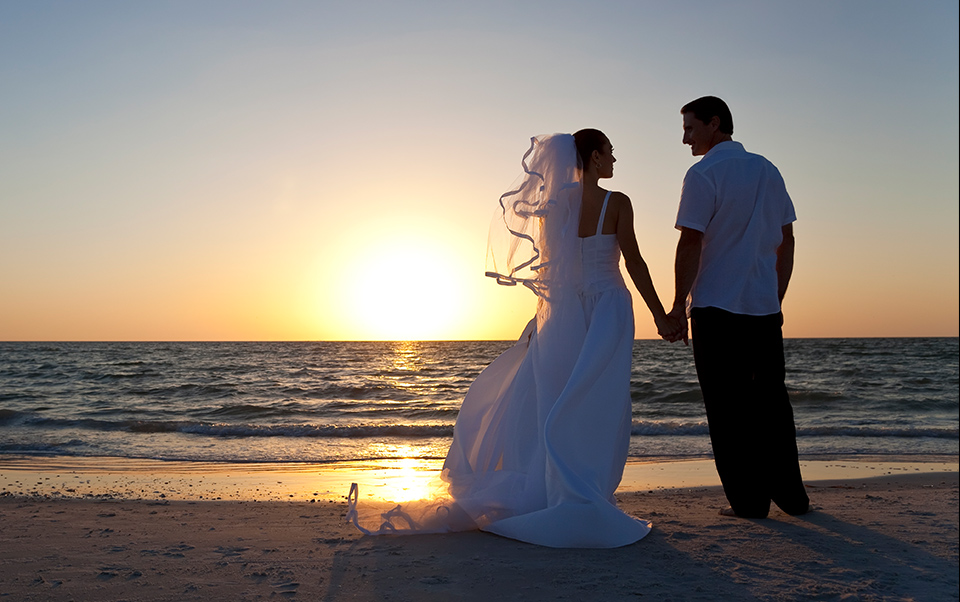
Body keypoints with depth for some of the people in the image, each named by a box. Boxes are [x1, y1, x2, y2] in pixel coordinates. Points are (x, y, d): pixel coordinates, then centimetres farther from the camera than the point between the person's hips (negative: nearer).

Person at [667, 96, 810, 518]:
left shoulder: (704, 174, -7)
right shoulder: (768, 171, 13)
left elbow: (690, 244, -14)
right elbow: (786, 241, 14)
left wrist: (678, 305, -8)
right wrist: (776, 297, 19)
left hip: (716, 309, -6)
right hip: (765, 308, 6)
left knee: (729, 406, 3)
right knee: (771, 401, 15)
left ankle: (748, 500, 9)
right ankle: (790, 495, 22)